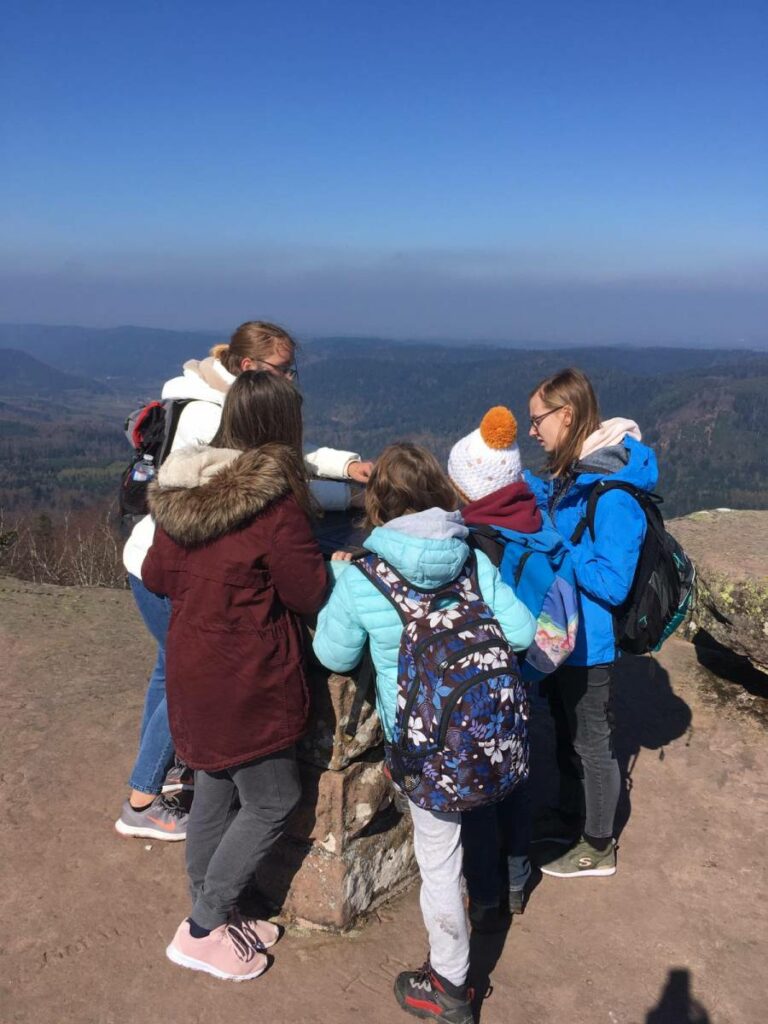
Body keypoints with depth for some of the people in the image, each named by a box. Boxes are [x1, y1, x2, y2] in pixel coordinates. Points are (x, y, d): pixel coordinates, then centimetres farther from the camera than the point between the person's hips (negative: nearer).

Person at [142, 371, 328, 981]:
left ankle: (209, 914, 35)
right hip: (247, 682, -8)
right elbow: (310, 595, -15)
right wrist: (320, 559, 3)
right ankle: (202, 931, 17)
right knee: (273, 799, 9)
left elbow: (156, 576, 11)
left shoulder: (180, 491, 2)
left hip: (194, 669, 8)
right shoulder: (275, 501, -21)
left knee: (216, 788, 20)